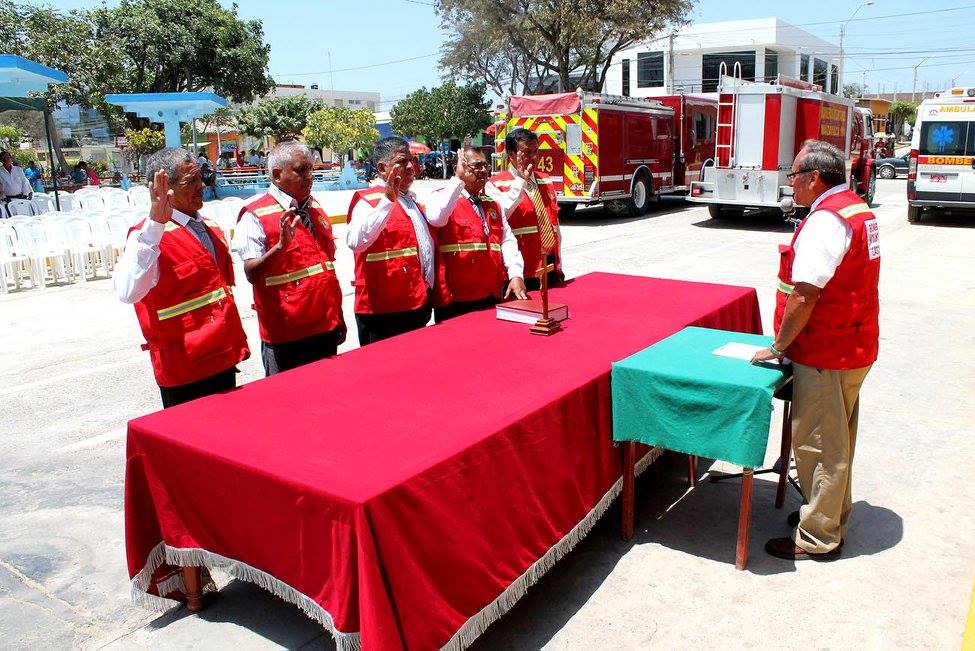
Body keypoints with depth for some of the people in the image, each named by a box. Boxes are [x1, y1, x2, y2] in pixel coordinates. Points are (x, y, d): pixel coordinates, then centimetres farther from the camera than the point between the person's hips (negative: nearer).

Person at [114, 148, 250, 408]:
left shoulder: (209, 229, 11)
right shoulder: (149, 235, -15)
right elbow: (128, 292, -34)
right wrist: (155, 223, -37)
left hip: (224, 361, 8)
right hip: (185, 371, -8)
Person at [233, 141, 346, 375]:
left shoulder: (315, 209, 12)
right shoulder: (255, 216, -10)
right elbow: (252, 274, -19)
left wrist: (338, 317, 19)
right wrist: (281, 246, -35)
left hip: (326, 328, 7)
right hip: (285, 336, -6)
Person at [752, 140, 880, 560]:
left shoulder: (825, 220, -22)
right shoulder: (858, 209, 11)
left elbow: (804, 295, -26)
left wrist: (778, 347, -14)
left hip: (825, 355, -10)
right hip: (855, 346, 10)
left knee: (818, 444, 1)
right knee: (837, 440, 22)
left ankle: (817, 537, 14)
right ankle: (833, 515, 38)